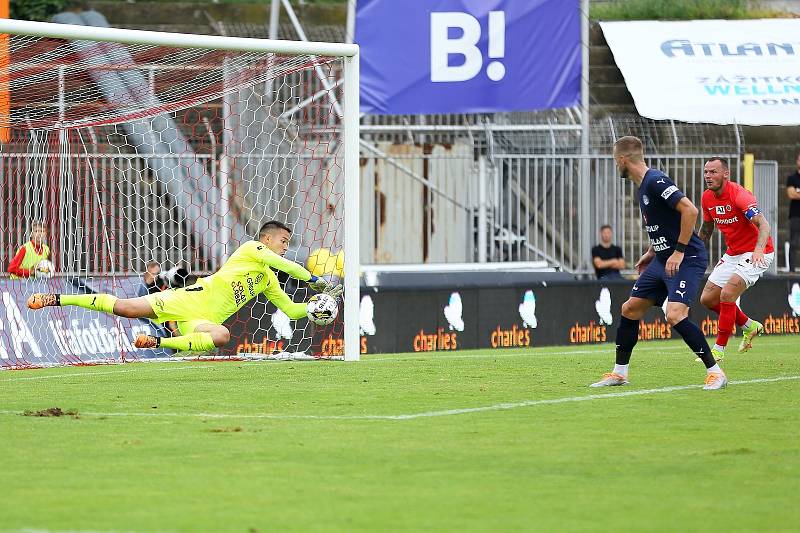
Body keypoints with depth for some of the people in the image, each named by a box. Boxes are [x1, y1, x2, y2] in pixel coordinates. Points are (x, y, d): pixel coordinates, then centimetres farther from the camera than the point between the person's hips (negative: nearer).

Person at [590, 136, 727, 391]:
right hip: (663, 260, 10)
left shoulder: (656, 181, -18)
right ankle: (619, 373, 21)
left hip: (686, 260, -10)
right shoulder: (643, 185, 13)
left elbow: (690, 210, -25)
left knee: (675, 315, -23)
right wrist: (651, 253, 21)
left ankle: (715, 372, -13)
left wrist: (679, 252, -23)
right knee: (630, 309, 10)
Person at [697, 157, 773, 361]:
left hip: (757, 255, -9)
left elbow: (763, 224, -34)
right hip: (733, 254, 9)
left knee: (727, 294, -23)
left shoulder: (738, 194, -23)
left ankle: (719, 350, -13)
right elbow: (707, 228, 19)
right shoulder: (707, 197, 0)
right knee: (708, 299, 6)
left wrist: (759, 249, -50)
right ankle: (749, 326, 27)